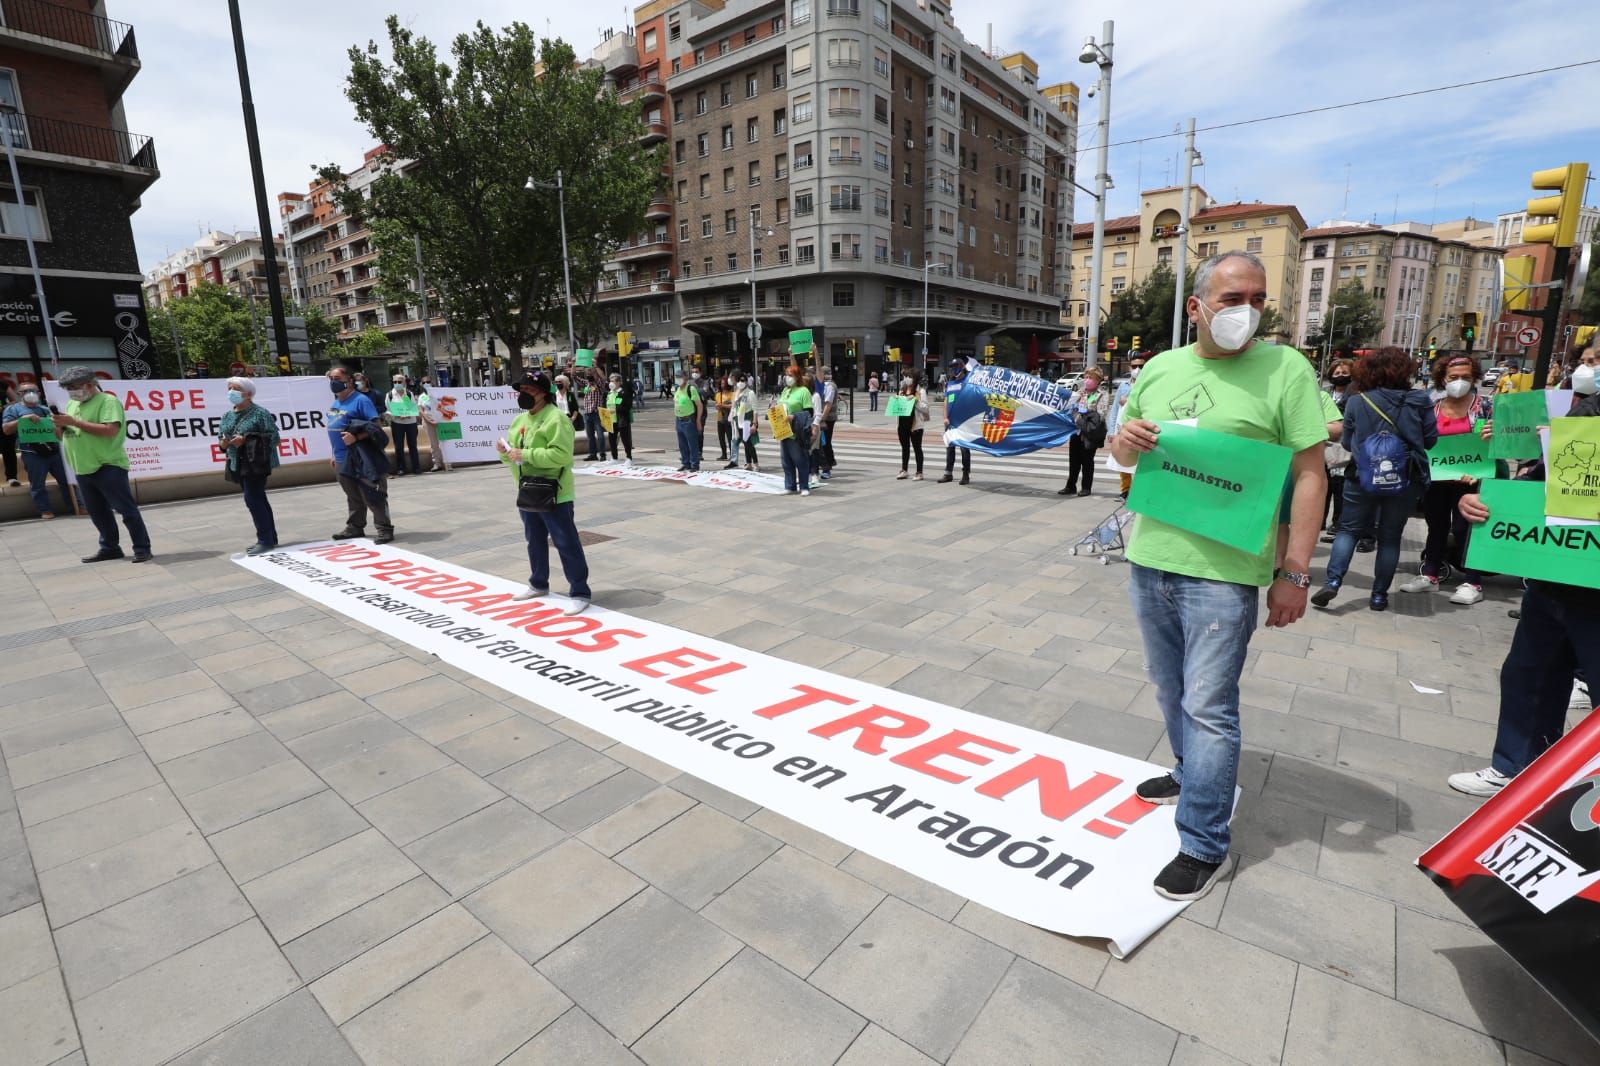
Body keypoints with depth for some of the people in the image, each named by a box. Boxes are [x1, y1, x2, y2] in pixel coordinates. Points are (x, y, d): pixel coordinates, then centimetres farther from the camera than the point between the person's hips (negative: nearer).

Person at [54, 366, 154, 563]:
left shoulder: (107, 401, -8)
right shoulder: (72, 405, 17)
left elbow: (110, 430, -22)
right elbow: (66, 436, 20)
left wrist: (74, 422, -19)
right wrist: (61, 427, -1)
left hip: (108, 467, -9)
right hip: (83, 469, 9)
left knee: (126, 509, -6)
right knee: (97, 512, 14)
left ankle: (142, 549, -3)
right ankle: (109, 548, 22)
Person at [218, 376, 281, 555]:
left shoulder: (260, 413, -8)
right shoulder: (228, 416, 14)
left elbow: (273, 436, -13)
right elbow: (221, 435, 19)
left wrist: (246, 439, -20)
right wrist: (223, 442, -4)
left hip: (256, 463, -8)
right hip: (238, 464, 8)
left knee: (253, 499, -11)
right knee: (258, 500, 12)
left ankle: (265, 540, -4)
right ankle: (270, 538, 20)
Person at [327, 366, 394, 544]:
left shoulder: (361, 400, -12)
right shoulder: (335, 403, 15)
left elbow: (376, 427, -18)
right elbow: (336, 430, 23)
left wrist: (355, 437, -28)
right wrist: (335, 454, 23)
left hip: (361, 459, -9)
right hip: (343, 460, 9)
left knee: (373, 496, -5)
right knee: (353, 497, 18)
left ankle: (385, 529, -1)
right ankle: (354, 527, 29)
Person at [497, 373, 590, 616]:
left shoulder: (556, 418, -15)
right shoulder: (519, 420, 13)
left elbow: (561, 455, -26)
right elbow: (515, 455, 21)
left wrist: (526, 454, -25)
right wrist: (505, 452, -2)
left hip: (554, 494, -9)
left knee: (566, 543, -5)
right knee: (535, 541, 20)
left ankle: (579, 593, 0)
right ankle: (538, 584, 37)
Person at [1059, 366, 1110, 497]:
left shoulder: (1103, 394, -2)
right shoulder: (1080, 392, 13)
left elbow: (1101, 415, -11)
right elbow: (1072, 408, 15)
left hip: (1091, 432, -5)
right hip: (1077, 430, 5)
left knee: (1087, 460, 3)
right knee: (1074, 459, 8)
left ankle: (1086, 487, 14)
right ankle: (1071, 486, 18)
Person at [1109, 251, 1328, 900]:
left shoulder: (1285, 369, -5)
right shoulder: (1160, 368, 9)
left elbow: (1309, 474, -7)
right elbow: (1124, 455, 17)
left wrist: (1294, 573, -12)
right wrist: (1124, 439, -8)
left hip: (1221, 571, -5)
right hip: (1148, 559, 6)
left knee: (1208, 706, -1)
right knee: (1169, 686, 20)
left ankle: (1202, 845, 12)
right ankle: (1192, 774, 43)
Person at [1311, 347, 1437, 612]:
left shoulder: (1356, 401, -3)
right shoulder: (1420, 400, -2)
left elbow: (1346, 443, 4)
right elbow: (1430, 439, 3)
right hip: (1406, 479, 1)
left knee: (1349, 529, 10)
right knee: (1390, 537, 10)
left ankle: (1332, 581, -6)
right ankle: (1379, 595, 15)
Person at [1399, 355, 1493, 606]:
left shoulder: (1484, 405, -2)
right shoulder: (1432, 407, 4)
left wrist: (1492, 436, -22)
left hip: (1470, 479, -3)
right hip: (1436, 478, 3)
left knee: (1464, 528, -1)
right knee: (1436, 526, 12)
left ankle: (1473, 583, 7)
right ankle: (1429, 575, 21)